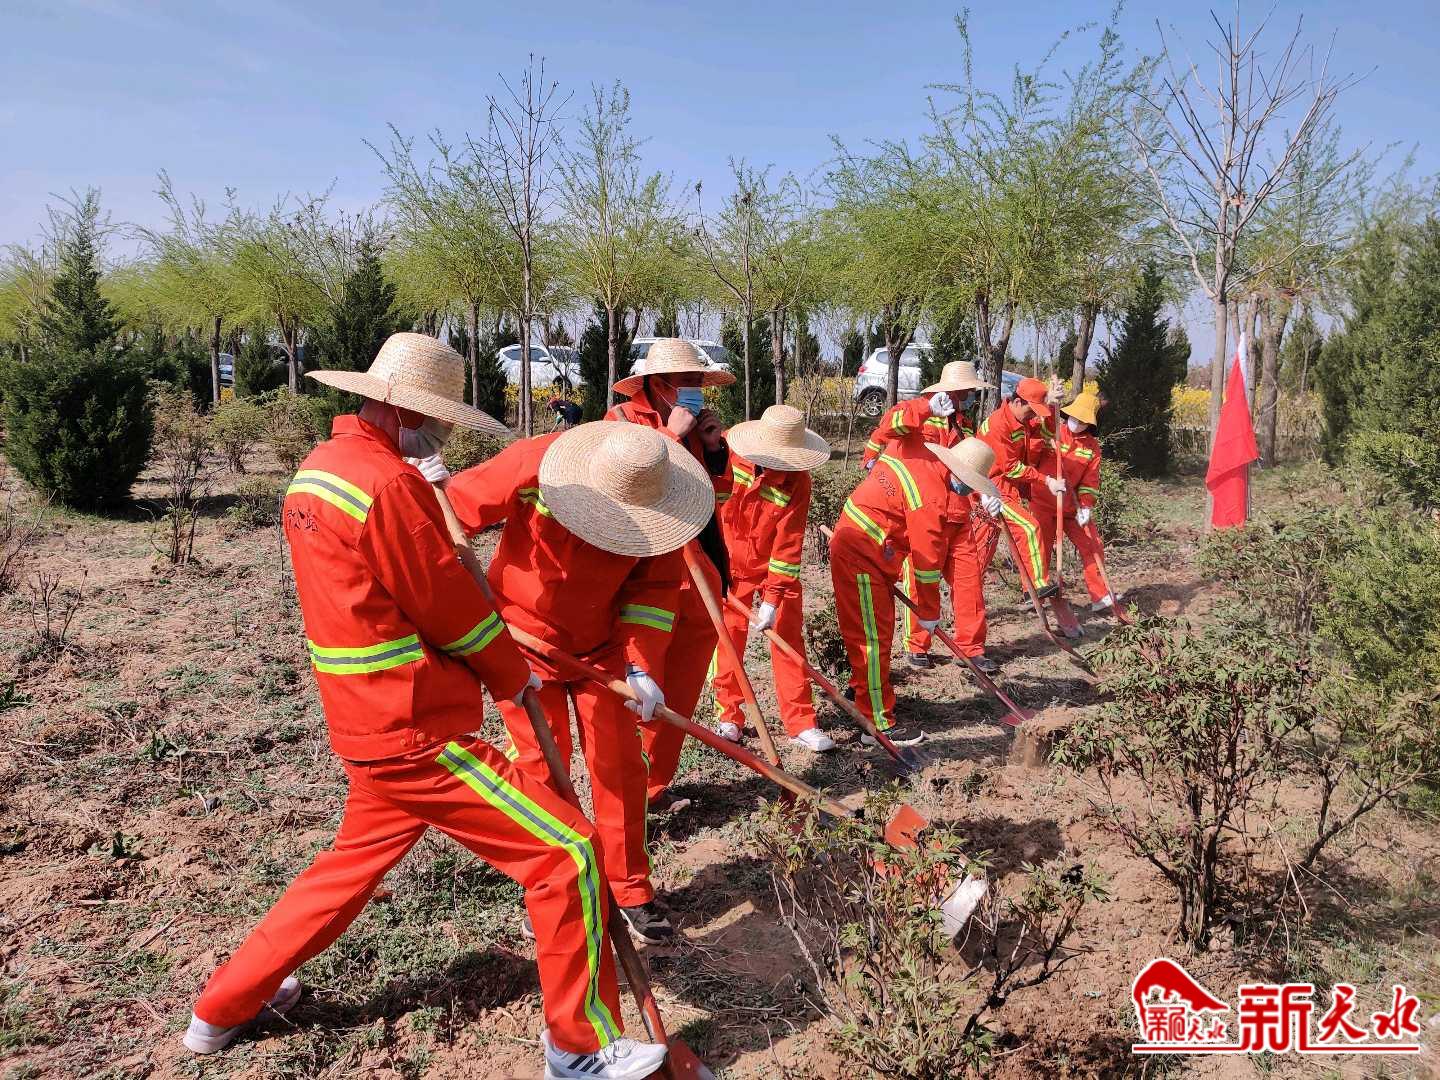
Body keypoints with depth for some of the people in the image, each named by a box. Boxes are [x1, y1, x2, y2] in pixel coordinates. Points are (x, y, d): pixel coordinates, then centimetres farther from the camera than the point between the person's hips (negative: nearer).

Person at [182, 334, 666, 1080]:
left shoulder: (318, 467, 9)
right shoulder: (390, 484, -21)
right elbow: (450, 609, -14)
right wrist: (513, 676, 2)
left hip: (366, 726, 9)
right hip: (418, 737, -9)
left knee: (353, 864, 28)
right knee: (566, 851, -2)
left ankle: (225, 1007, 43)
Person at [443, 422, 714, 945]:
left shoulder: (654, 503, -18)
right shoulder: (531, 466, -27)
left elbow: (655, 588, -11)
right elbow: (454, 511, -20)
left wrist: (640, 665, -23)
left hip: (601, 645, 3)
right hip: (523, 638, -2)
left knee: (619, 764, 3)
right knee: (540, 765, 1)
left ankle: (631, 891, 20)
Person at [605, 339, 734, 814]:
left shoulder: (694, 424, 15)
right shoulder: (623, 418, -4)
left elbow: (720, 490, 18)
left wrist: (714, 445, 3)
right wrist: (671, 435, -18)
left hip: (694, 568, 7)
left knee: (680, 686, 12)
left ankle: (654, 785, 24)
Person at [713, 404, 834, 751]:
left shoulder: (797, 481, -22)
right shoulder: (726, 452, -19)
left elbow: (788, 545, -22)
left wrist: (772, 600, -24)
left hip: (777, 569, 0)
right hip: (730, 565, 1)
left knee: (789, 637, -2)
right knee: (727, 637, 2)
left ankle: (801, 723, 6)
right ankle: (728, 716, 17)